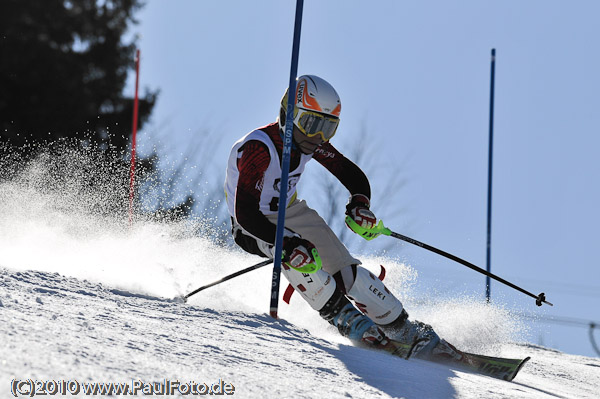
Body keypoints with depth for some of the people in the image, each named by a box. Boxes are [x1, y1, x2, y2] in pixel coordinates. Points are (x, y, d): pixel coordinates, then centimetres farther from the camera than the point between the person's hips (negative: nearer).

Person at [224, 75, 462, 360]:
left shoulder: (311, 142, -11)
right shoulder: (258, 148, -32)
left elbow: (353, 175, 1)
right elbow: (245, 212, -39)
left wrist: (359, 204, -21)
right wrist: (287, 246, -50)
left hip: (290, 211, 5)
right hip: (253, 226, -5)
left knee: (346, 271, -10)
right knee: (296, 255, -36)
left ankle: (407, 331, -4)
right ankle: (345, 317, -22)